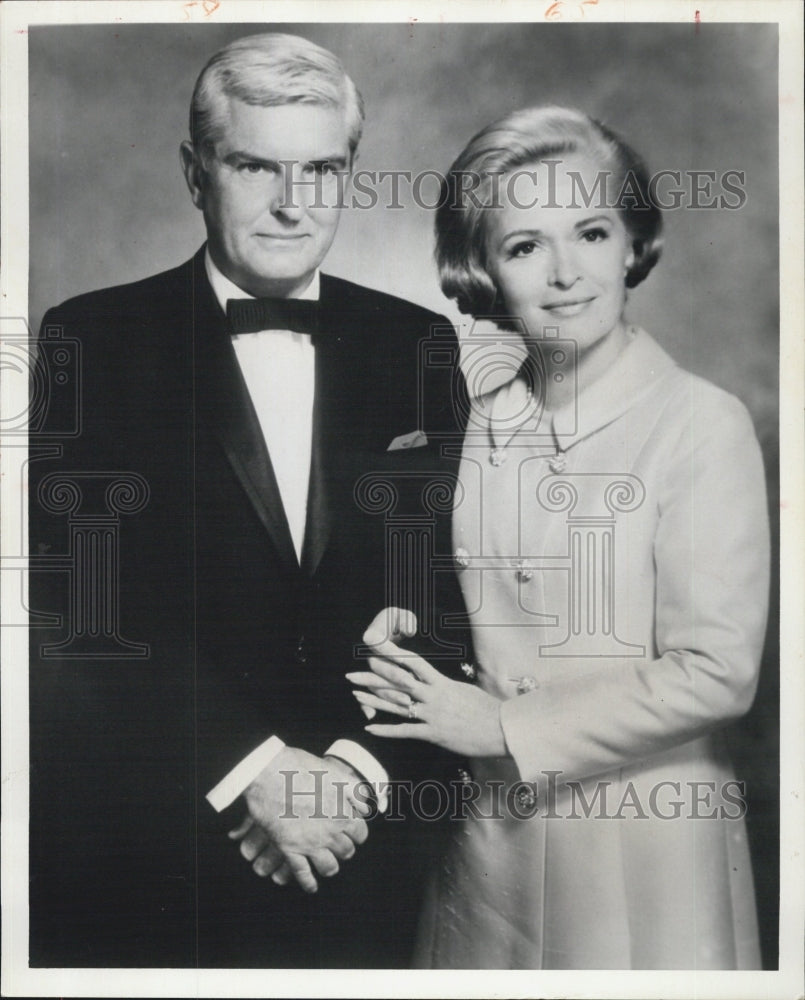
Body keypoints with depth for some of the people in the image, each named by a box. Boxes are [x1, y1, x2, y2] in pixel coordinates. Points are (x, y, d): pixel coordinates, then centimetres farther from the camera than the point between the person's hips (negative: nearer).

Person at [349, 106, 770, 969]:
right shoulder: (480, 427, 2)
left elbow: (716, 672, -16)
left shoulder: (702, 426, -13)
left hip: (647, 855, -4)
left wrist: (505, 728, -14)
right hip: (489, 838, 5)